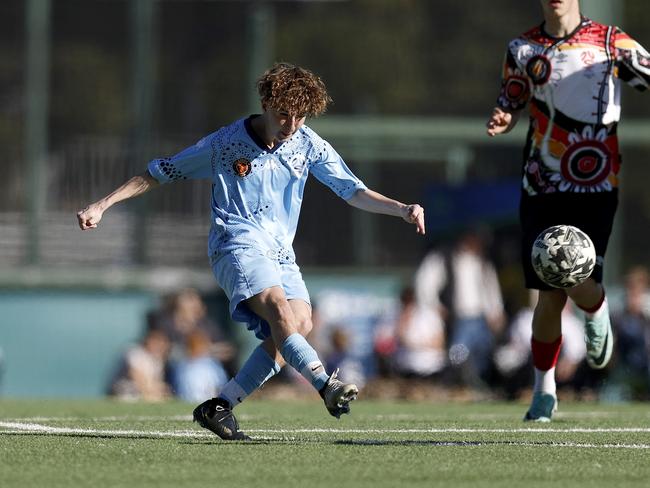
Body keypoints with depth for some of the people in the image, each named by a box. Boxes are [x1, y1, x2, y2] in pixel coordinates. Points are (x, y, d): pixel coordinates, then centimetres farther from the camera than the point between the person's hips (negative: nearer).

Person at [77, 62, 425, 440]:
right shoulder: (225, 144, -6)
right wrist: (102, 205, -2)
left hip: (281, 253, 5)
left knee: (300, 323, -18)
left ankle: (219, 408, -12)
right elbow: (158, 173, 3)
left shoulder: (308, 144, 4)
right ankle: (327, 386, -47)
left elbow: (354, 191, 10)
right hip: (238, 246, -5)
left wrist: (402, 209, -6)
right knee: (280, 309, -31)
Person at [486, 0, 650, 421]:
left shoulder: (610, 42, 1)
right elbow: (511, 104, 16)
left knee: (580, 284, -15)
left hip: (596, 186, -2)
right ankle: (544, 390, 14)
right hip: (542, 188, 2)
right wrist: (503, 120, -8)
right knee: (550, 294, 0)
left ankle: (598, 314, 22)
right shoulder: (523, 50, 9)